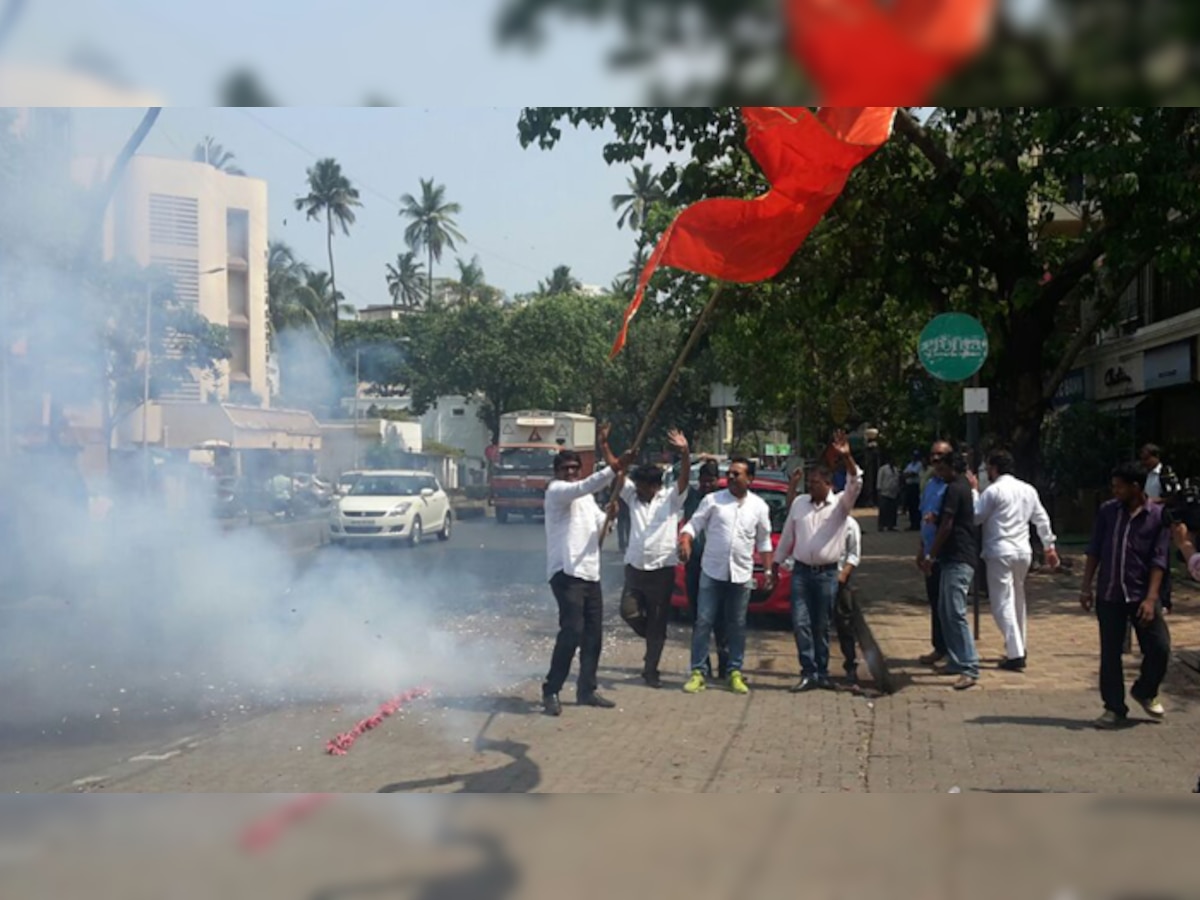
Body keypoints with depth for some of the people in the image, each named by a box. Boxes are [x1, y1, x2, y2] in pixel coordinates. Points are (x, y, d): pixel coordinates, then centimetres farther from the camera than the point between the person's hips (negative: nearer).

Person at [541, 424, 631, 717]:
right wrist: (613, 470, -39)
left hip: (590, 572, 9)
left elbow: (601, 525, 21)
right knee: (572, 631, -16)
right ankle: (551, 691, -9)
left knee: (592, 634, 9)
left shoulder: (586, 499, 21)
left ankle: (587, 690, 17)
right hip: (566, 573, -9)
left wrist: (610, 515, -3)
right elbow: (584, 487, -26)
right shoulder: (556, 490, -6)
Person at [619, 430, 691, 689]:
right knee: (629, 612, -8)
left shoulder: (671, 498, -1)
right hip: (635, 567, 3)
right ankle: (652, 637, 23)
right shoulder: (633, 496, 8)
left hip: (662, 570, -3)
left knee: (657, 623, 2)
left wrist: (684, 453, -34)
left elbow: (685, 479, -17)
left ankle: (651, 670, 11)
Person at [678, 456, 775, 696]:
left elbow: (764, 542, 12)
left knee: (737, 626, 8)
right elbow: (693, 525, -2)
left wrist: (768, 571, 8)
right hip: (712, 572, -1)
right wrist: (685, 542, -22)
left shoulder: (759, 506, 5)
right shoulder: (713, 500, -1)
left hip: (741, 575, 2)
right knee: (703, 622, -1)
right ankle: (697, 672, 4)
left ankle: (735, 673, 16)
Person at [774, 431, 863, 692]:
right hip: (801, 571, 2)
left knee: (821, 626, 5)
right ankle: (809, 673, -3)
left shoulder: (840, 503, -2)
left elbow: (856, 483, -20)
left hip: (827, 573, -2)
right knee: (800, 623, -6)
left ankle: (821, 673, 15)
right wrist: (777, 562, 15)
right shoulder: (799, 503, 8)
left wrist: (846, 458, -35)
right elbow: (787, 535, 14)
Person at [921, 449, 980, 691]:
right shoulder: (963, 486, 16)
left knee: (956, 613, -14)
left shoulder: (954, 489, -14)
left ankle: (970, 669, -17)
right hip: (954, 558, 11)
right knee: (945, 611, 15)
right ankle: (956, 662, 21)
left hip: (958, 560, -11)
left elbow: (946, 527, -15)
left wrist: (931, 556, -9)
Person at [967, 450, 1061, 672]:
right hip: (1024, 552, 7)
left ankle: (1015, 655, -11)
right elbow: (1042, 519, 13)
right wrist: (1049, 546, 19)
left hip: (1000, 552, -7)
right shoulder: (1028, 489, 11)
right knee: (1018, 601, 20)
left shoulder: (993, 491, -10)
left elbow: (975, 517, -6)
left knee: (1003, 604, -5)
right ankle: (1018, 647, 29)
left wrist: (973, 491, 3)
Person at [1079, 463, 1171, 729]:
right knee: (1110, 653, 4)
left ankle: (1145, 692, 22)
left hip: (1141, 595, -2)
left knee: (1159, 647, -5)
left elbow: (1158, 560, -8)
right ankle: (1114, 708, 16)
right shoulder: (1107, 511, 3)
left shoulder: (1158, 516, -4)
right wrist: (1086, 587, 3)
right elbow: (1094, 551, 8)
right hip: (1109, 596, 2)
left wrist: (1151, 599, -15)